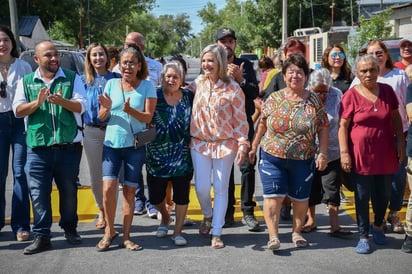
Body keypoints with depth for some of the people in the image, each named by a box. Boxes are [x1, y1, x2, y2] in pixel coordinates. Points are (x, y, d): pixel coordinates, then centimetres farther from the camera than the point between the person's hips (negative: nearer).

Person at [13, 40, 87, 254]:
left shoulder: (72, 78, 6)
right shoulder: (26, 81, 9)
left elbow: (81, 106, -5)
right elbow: (18, 110, 1)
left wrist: (62, 101, -23)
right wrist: (37, 103, -16)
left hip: (69, 146, 0)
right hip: (38, 147, 0)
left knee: (69, 189, 10)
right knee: (38, 192, -1)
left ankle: (70, 228, 28)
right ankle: (41, 236, 7)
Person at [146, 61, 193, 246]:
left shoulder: (189, 97, 1)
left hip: (182, 155, 0)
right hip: (157, 156, 0)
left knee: (181, 194, 2)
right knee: (155, 196, 8)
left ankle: (178, 231, 18)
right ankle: (165, 218, 40)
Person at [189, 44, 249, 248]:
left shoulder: (232, 88, -10)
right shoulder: (198, 83, 2)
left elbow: (240, 119, -6)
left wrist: (242, 144, -11)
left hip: (225, 144, -3)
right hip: (200, 142, 3)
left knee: (221, 189, 4)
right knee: (201, 187, 3)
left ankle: (216, 233, 14)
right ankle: (208, 216, 35)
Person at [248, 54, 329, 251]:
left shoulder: (314, 100, -1)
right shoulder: (274, 98, 0)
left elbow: (323, 128, 0)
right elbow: (263, 124, 8)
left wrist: (323, 153, -6)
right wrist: (254, 146, 10)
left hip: (303, 160, 1)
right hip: (272, 157, 0)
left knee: (300, 197, 10)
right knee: (273, 195, -6)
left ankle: (297, 232, 27)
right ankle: (273, 236, 0)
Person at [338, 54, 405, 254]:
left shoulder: (387, 91, 4)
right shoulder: (351, 95, -7)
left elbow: (396, 118, 12)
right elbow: (343, 125, -7)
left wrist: (401, 142, 6)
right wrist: (344, 152, -12)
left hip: (385, 155, 4)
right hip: (361, 155, -3)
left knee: (383, 194, 14)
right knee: (362, 197, 4)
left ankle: (378, 226, 39)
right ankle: (363, 237, 15)